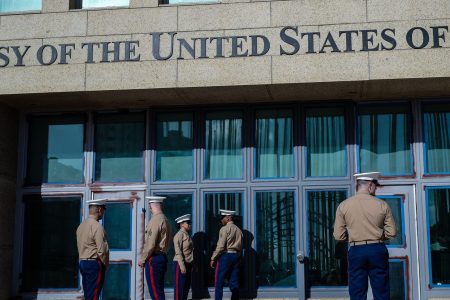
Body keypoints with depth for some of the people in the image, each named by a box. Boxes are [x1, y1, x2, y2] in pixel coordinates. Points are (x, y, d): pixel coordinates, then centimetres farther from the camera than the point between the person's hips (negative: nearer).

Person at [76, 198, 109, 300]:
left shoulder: (81, 226, 10)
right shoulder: (97, 226, -15)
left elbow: (80, 246, 13)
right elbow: (102, 250, -19)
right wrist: (105, 265, -3)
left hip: (83, 262, 8)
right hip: (94, 264, -8)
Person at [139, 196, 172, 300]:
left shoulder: (155, 220, -15)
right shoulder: (165, 220, 12)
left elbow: (151, 244, -19)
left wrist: (142, 259, -8)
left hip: (154, 259, -9)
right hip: (162, 257, 9)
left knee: (155, 291, -6)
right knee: (159, 290, 14)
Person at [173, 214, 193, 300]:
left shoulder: (187, 235, 15)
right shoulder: (179, 235, -12)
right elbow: (178, 252, -18)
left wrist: (193, 265, 16)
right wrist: (182, 266, -23)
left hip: (188, 264, 9)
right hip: (181, 264, -9)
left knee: (187, 287, 12)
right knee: (179, 287, -5)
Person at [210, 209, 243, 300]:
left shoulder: (225, 229, -7)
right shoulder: (238, 230, 15)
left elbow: (221, 246, -13)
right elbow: (240, 246, 14)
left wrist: (213, 259, -8)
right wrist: (237, 258, 16)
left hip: (225, 255, -7)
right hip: (236, 256, 7)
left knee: (219, 283, -2)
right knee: (234, 283, 6)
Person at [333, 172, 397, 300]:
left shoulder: (343, 206, -2)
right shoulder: (382, 205, -2)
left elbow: (339, 236, -2)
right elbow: (392, 233, -2)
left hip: (356, 251, 0)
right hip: (377, 250, 0)